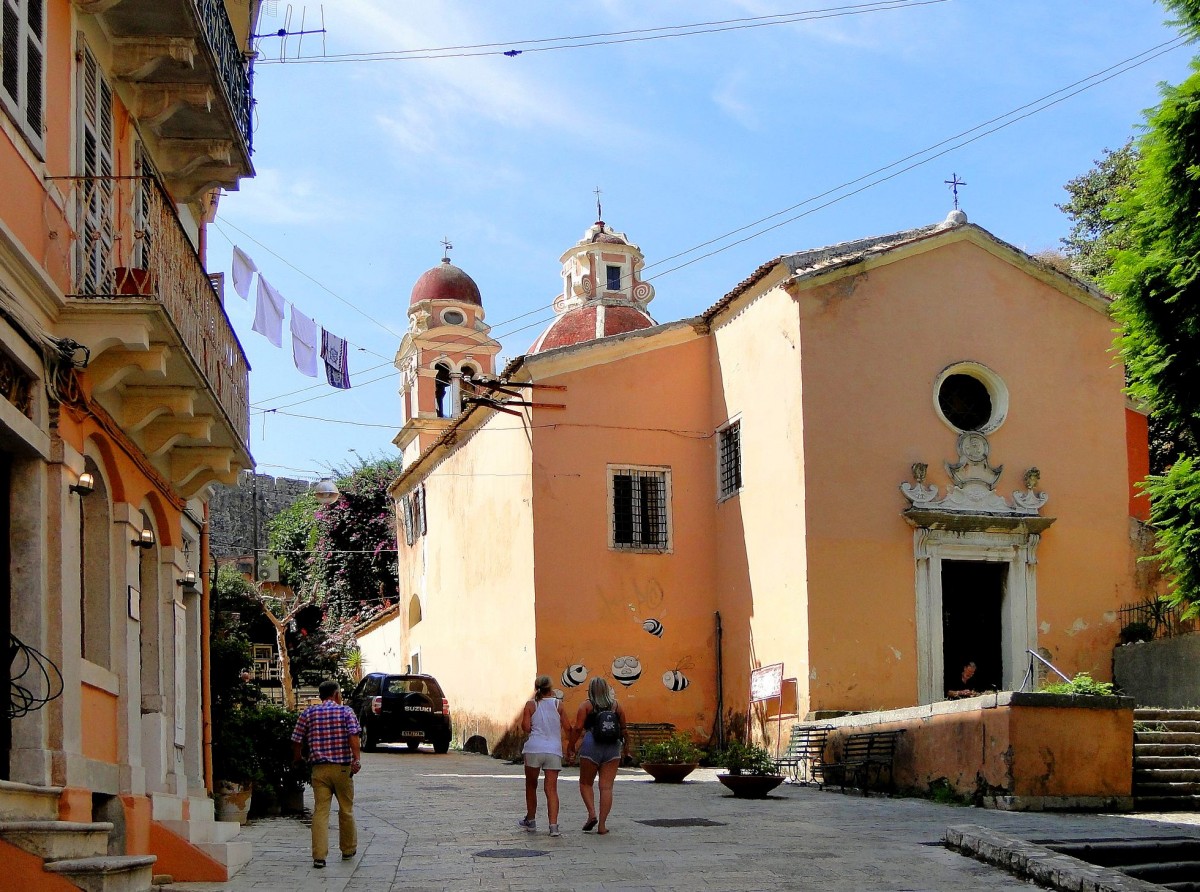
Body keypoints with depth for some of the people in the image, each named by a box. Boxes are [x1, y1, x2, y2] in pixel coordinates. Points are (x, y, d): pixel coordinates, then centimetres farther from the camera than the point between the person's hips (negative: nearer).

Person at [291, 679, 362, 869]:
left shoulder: (308, 714, 8)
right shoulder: (346, 711, 1)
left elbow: (297, 741, 9)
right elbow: (353, 736, -14)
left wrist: (298, 758, 26)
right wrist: (357, 759, -19)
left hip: (319, 768, 1)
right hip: (342, 767, -1)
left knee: (320, 811, 0)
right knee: (346, 810, 14)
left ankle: (319, 856, -9)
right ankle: (348, 850, 27)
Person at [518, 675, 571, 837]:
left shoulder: (531, 705, 2)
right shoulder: (557, 704, 5)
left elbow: (526, 727, -6)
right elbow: (567, 727, 7)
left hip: (534, 749, -1)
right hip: (554, 750, 1)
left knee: (531, 785, 18)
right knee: (551, 789, -2)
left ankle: (531, 820, 28)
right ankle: (553, 825, -14)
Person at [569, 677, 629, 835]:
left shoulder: (587, 705, 1)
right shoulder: (616, 706, 8)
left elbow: (578, 728, -6)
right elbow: (623, 729, 11)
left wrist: (572, 747, 4)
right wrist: (626, 746, 25)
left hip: (591, 746, -2)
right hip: (613, 748, 2)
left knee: (586, 783, 14)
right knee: (606, 787, 2)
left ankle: (592, 814, -5)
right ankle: (602, 825, -1)